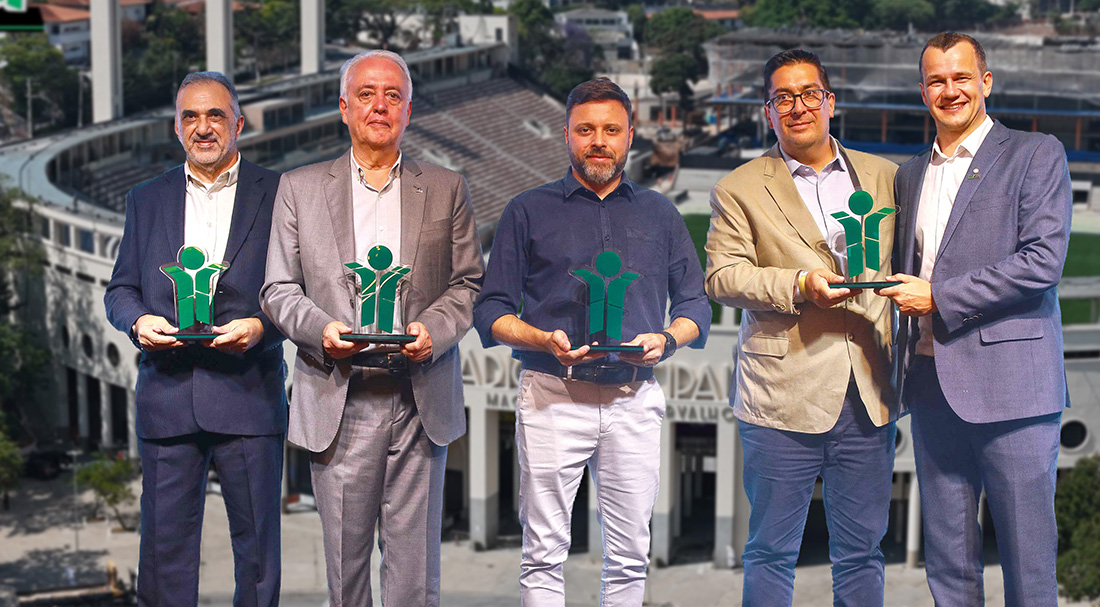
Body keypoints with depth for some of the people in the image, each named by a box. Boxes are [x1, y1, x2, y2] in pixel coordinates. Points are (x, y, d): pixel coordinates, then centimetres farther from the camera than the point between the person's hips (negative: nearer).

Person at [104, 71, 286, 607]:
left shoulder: (277, 194, 5)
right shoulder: (146, 199, 15)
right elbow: (121, 289, 15)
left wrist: (260, 327, -17)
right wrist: (138, 320, -7)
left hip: (249, 394, -2)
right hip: (167, 396, 2)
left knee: (257, 544, 5)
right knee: (165, 542, 5)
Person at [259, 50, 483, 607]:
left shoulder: (447, 190, 12)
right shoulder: (300, 188, 10)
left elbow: (468, 284, 10)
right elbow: (279, 290, 8)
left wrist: (433, 331, -10)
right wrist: (322, 330, -11)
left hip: (420, 399, 0)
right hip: (338, 399, 0)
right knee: (344, 559, 3)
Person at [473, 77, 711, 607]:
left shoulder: (659, 214, 17)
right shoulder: (529, 211, 10)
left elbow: (696, 305, 16)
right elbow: (491, 312, 6)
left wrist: (667, 339, -6)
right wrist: (545, 340, -13)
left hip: (635, 398, 2)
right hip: (552, 396, -2)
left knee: (629, 555, 4)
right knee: (544, 552, -4)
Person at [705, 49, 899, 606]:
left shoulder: (883, 177, 14)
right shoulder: (740, 189, 4)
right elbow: (722, 276, -4)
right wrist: (799, 285, -19)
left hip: (867, 394, 3)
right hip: (783, 397, -3)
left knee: (862, 550, 10)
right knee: (771, 552, 3)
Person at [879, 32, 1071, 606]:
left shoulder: (1036, 155, 0)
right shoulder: (911, 173, 19)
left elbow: (1042, 262, -11)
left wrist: (938, 297, -12)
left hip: (1009, 385, -5)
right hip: (932, 385, 6)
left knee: (1027, 551, -1)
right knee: (946, 557, 9)